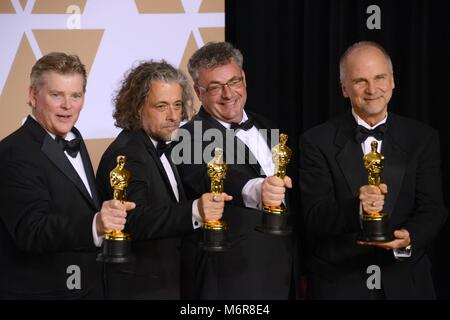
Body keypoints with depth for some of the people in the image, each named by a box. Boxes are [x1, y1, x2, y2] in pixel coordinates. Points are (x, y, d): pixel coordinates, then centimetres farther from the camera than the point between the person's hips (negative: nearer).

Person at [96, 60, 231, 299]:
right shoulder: (124, 154, -17)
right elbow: (135, 221, -32)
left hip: (170, 285, 9)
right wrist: (195, 212, -43)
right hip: (138, 289, -9)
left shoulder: (160, 148, 13)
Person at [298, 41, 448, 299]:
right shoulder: (317, 142, -4)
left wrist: (409, 238, -25)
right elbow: (314, 218, -11)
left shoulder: (423, 139, 1)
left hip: (405, 285, 1)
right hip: (338, 285, -1)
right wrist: (357, 208, -30)